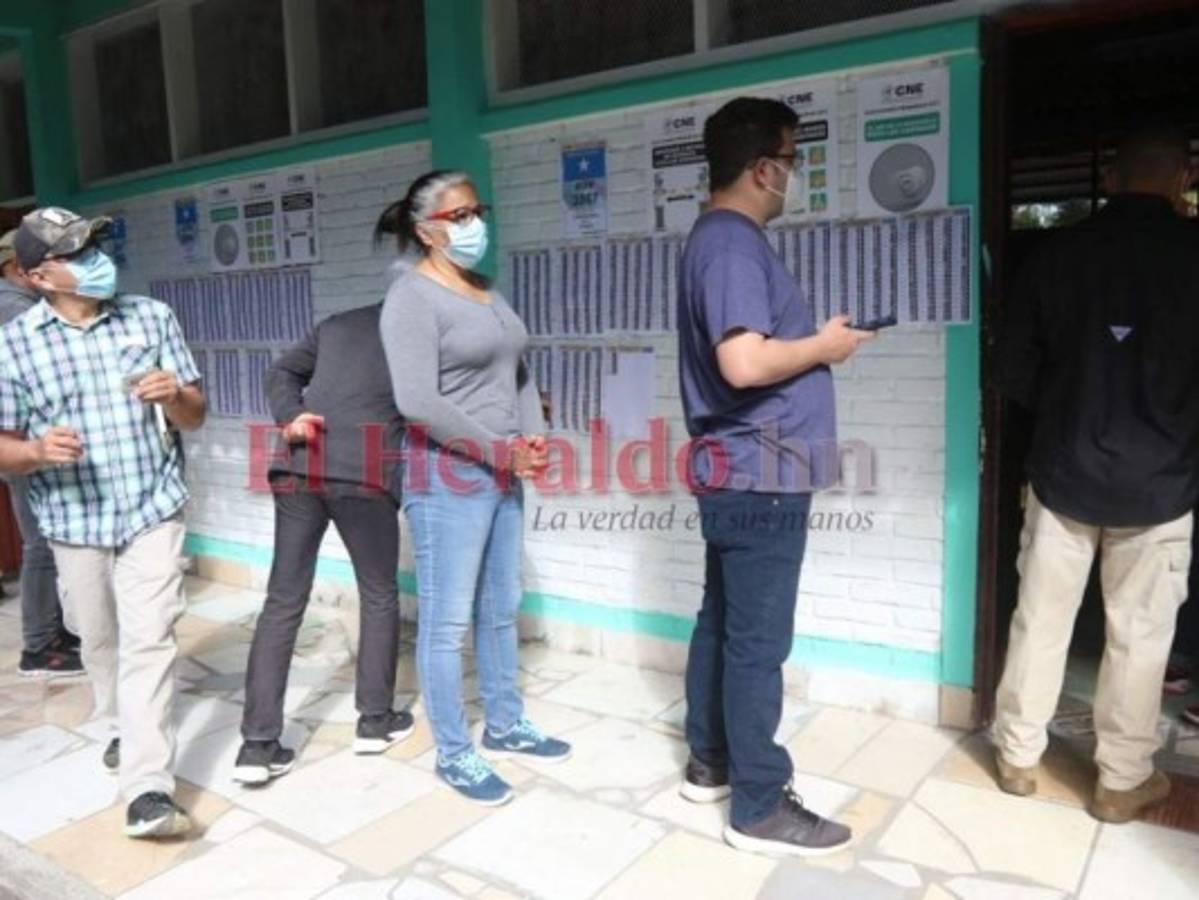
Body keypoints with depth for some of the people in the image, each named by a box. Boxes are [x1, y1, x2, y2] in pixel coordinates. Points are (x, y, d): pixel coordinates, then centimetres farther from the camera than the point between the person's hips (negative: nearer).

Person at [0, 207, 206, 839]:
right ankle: (124, 728, 44)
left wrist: (174, 395, -21)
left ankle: (147, 791, -7)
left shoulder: (152, 317, -1)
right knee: (99, 640, 17)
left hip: (153, 511, -1)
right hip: (75, 521, 1)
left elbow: (194, 416, 2)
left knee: (148, 642, -8)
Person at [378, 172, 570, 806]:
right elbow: (418, 403, -22)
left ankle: (505, 726, 33)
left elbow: (518, 373, 16)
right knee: (448, 622, 2)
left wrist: (533, 437, -2)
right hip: (448, 477, -8)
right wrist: (501, 449, -16)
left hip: (503, 475, 8)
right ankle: (453, 754, 17)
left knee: (501, 609, 17)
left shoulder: (485, 290, 13)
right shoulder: (413, 296, -12)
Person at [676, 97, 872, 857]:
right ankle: (760, 807, 13)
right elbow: (744, 362, -29)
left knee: (722, 623, 17)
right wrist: (824, 346, -13)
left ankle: (711, 763, 32)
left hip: (739, 470, 11)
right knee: (758, 642, -1)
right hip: (760, 475, -10)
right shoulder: (734, 244, -17)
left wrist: (812, 340, 10)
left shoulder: (726, 239, 16)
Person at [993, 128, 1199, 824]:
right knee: (1139, 635, 10)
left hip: (1062, 472, 2)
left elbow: (1016, 373, 1)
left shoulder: (1057, 252, -3)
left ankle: (1019, 757, 23)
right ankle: (1123, 781, 22)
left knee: (1041, 620, 11)